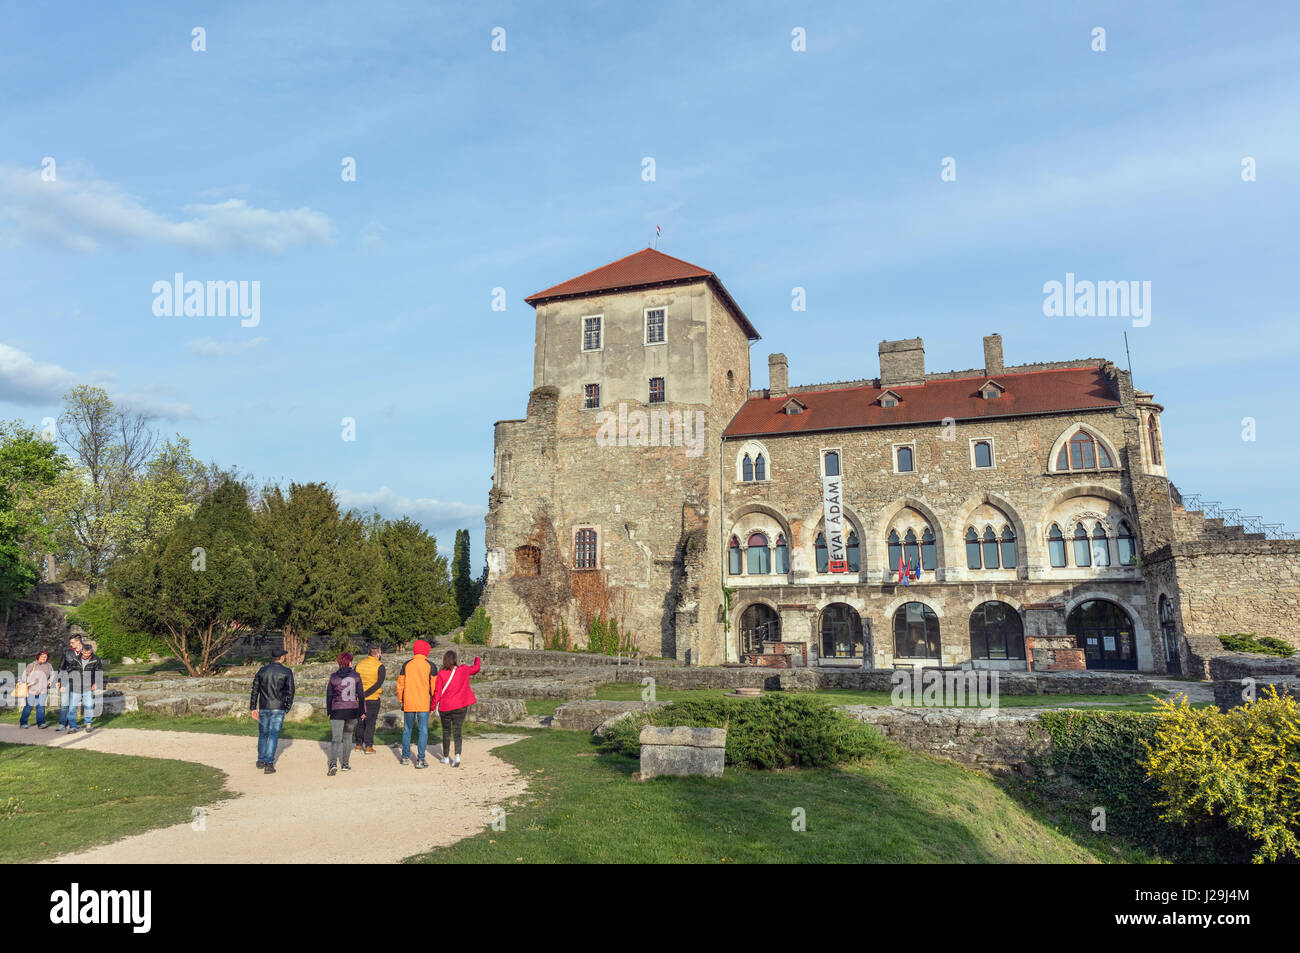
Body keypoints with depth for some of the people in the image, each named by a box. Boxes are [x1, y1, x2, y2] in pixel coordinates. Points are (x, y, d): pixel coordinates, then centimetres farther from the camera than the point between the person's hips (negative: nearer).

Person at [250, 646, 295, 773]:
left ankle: (261, 760, 28)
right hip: (278, 708, -4)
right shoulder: (286, 672, -5)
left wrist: (253, 708, 11)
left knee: (263, 734, 18)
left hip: (263, 708, 4)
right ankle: (269, 764, -5)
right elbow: (290, 691, -5)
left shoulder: (262, 670, 5)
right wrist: (288, 706, 8)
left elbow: (255, 690, 6)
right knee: (273, 735, -1)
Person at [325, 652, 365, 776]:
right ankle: (345, 764, 21)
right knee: (348, 737, 17)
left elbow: (329, 695, 3)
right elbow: (361, 695, 0)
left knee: (336, 739, -3)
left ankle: (333, 763, -23)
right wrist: (362, 711, 9)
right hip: (352, 710, 1)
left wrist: (328, 711, 15)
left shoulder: (333, 677, -2)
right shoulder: (356, 676, -2)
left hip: (337, 711, -1)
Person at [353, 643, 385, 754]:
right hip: (373, 699, -4)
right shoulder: (380, 666, -11)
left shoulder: (359, 664, 4)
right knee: (370, 722, 3)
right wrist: (366, 694, -17)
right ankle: (368, 746, 3)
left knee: (360, 721, 17)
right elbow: (379, 683, -19)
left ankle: (359, 744, 22)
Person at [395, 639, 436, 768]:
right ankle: (420, 760, 0)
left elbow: (400, 684, 5)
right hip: (424, 704, -2)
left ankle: (405, 756, 24)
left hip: (408, 703, 2)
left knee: (407, 729, 16)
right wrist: (433, 704, 11)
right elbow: (434, 686, -1)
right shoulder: (430, 666, -4)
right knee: (423, 730, 2)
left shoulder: (406, 664, 1)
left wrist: (401, 700, 17)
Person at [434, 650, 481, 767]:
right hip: (460, 706, 1)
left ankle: (446, 757, 26)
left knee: (446, 731, 15)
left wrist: (433, 706, 4)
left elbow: (437, 692, -8)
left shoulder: (441, 673, -11)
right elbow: (475, 668, 17)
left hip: (445, 707, -1)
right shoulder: (463, 670, -3)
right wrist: (477, 659, 38)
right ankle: (457, 756, -14)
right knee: (457, 731, 3)